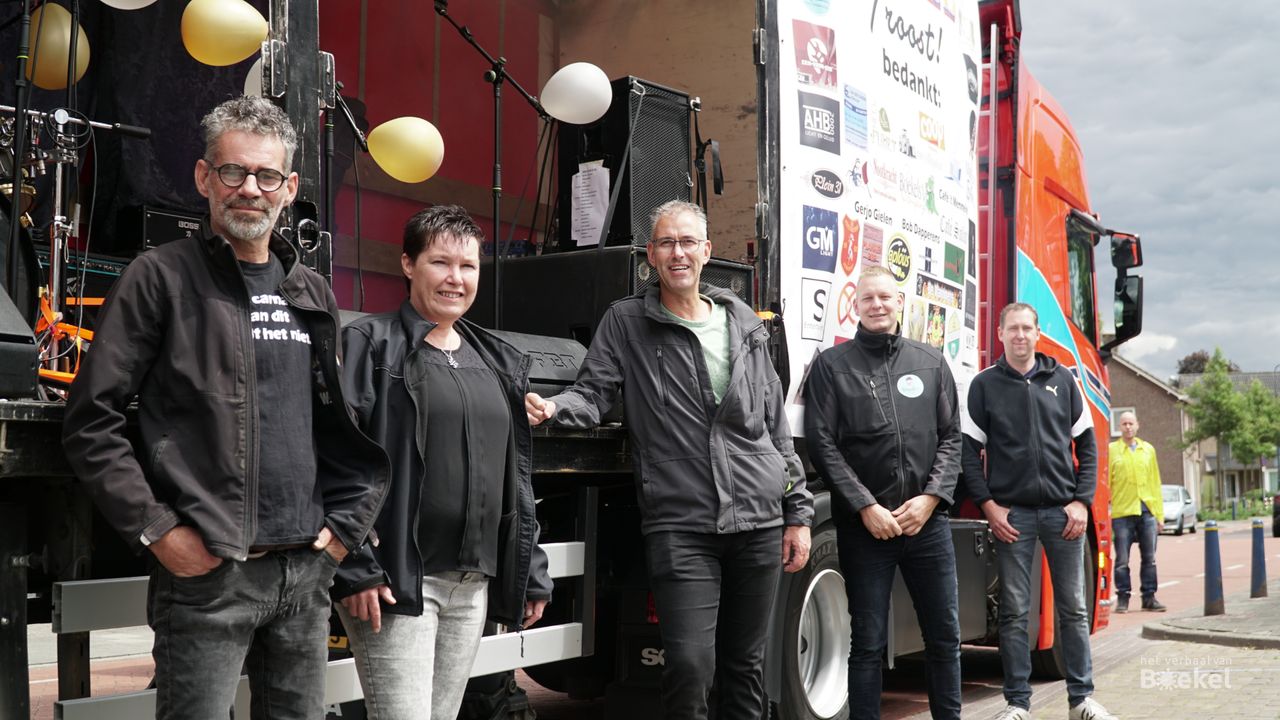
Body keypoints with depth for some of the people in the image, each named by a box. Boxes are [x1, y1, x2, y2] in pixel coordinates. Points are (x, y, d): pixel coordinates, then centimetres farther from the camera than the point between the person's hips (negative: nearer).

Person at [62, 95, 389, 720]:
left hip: (306, 573, 5)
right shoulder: (162, 277, -3)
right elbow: (90, 420, -6)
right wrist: (155, 529, -11)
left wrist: (344, 525, 9)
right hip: (204, 572, -5)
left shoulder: (312, 294, 14)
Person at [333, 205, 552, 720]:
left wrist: (532, 572, 15)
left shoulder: (499, 361, 16)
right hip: (396, 579, -6)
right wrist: (354, 568, -18)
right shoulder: (370, 345, -4)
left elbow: (517, 476, 18)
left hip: (474, 583, 6)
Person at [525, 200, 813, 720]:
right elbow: (593, 394, -2)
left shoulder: (744, 325, 13)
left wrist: (798, 512, 10)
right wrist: (554, 408, -26)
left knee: (745, 663, 12)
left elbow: (775, 425, 14)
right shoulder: (627, 322, 5)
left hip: (758, 521, 3)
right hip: (680, 526, -3)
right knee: (689, 664, -13)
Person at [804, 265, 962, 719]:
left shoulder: (931, 363, 11)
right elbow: (822, 444, -5)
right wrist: (865, 506, -12)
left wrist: (930, 498, -6)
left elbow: (951, 438, 8)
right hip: (864, 526, -3)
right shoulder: (831, 365, 1)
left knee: (944, 635, 10)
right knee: (868, 642, 3)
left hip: (927, 523, 3)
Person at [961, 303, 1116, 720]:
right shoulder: (985, 385, 4)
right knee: (1014, 612, 0)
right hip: (1011, 513, -2)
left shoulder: (1062, 380, 9)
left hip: (1063, 510, 2)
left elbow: (1087, 444, 9)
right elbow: (970, 450, 2)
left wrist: (1082, 501, 0)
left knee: (1073, 608, 7)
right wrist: (988, 505, -6)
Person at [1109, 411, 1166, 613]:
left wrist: (1159, 514, 9)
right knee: (1122, 560, -1)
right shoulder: (1111, 450, 2)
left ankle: (1149, 597, 16)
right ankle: (1122, 598, 8)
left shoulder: (1148, 449, 13)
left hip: (1147, 511, 3)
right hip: (1122, 512, -3)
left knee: (1149, 558, 8)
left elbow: (1155, 483, 14)